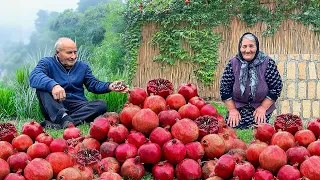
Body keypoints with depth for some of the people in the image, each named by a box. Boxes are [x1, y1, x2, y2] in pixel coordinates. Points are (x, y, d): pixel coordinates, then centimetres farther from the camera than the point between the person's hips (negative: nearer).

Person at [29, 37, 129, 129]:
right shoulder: (47, 63, 1)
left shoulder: (82, 66, 17)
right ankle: (63, 117, -46)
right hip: (54, 107, -3)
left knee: (101, 104, -22)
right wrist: (53, 85, -40)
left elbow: (94, 84, 10)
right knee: (42, 87, -25)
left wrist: (109, 86, -12)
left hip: (78, 107, 4)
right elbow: (34, 77, -20)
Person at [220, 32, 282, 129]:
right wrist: (232, 109, -5)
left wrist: (263, 107, -8)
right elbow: (225, 88, -1)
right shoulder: (233, 63, -5)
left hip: (261, 108, -1)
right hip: (237, 107, 1)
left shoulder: (268, 63, -9)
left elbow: (276, 87, -6)